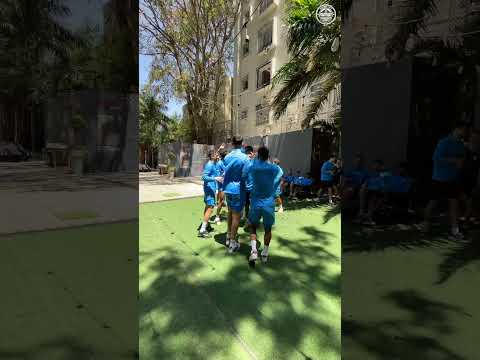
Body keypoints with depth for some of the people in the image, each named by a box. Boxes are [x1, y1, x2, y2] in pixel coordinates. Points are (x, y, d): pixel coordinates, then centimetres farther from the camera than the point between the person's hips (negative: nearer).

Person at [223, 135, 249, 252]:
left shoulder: (227, 157, 2)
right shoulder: (244, 158, -13)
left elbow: (225, 173, 9)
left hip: (228, 189, 6)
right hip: (238, 190, -6)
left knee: (230, 212, 20)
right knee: (236, 215, 2)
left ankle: (228, 237, 31)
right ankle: (233, 242, 8)